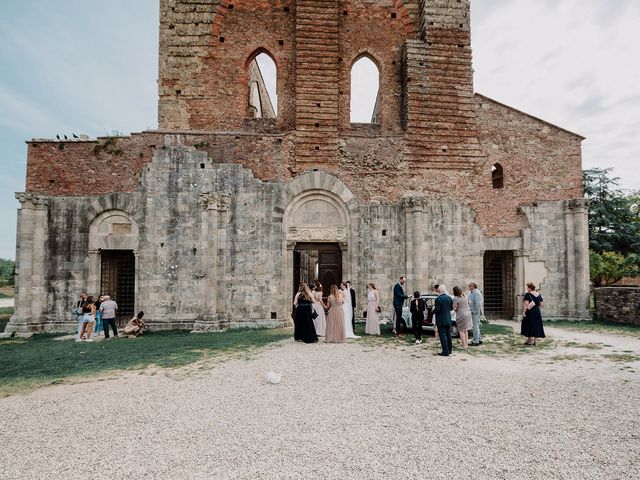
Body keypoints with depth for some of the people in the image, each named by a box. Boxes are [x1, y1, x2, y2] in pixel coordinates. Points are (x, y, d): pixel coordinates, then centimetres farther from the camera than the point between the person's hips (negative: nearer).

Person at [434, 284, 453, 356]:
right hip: (448, 319, 7)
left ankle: (445, 351, -1)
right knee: (448, 334, 18)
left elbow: (437, 309, -21)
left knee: (442, 335, -2)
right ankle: (449, 349, 28)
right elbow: (451, 308, 8)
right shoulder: (449, 298, 3)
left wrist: (433, 311, -1)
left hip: (441, 320, -7)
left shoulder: (438, 299, -19)